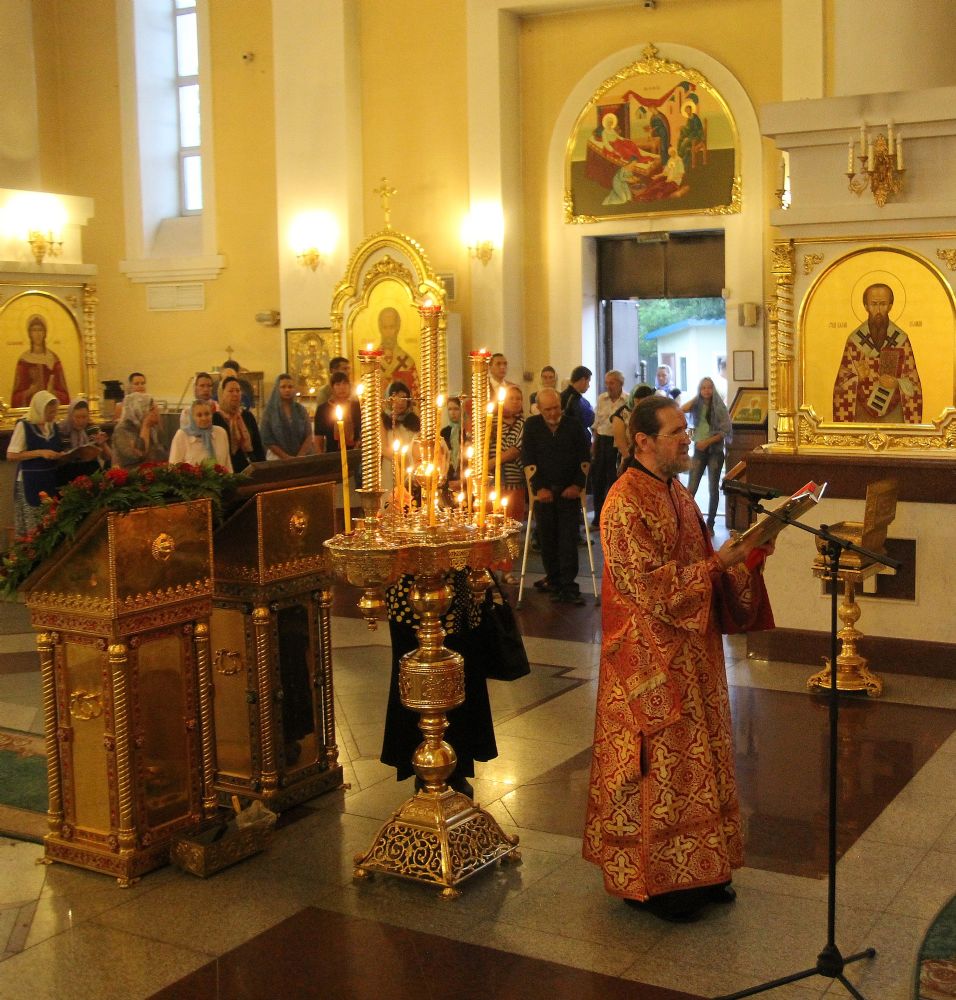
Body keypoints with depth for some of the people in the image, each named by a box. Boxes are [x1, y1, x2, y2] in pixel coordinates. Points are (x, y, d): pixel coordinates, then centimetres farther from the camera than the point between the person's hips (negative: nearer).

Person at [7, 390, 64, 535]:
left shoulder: (53, 426, 10)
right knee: (31, 528, -4)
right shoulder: (23, 426, -9)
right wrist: (40, 453, -18)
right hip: (30, 482, -6)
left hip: (51, 479, 6)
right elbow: (11, 456, -13)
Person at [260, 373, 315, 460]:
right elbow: (267, 440, -4)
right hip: (278, 458, -2)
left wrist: (299, 457, -10)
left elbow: (308, 436, 2)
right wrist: (287, 457, -11)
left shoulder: (301, 409, 6)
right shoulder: (270, 411, 0)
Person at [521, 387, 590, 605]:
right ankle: (553, 580, 15)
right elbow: (528, 459, -3)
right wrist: (539, 488, -12)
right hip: (544, 491, 1)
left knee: (568, 538, -5)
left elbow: (585, 457, 2)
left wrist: (578, 485, -8)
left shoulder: (574, 424, 1)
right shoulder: (531, 426, 1)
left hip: (569, 491, -1)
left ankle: (568, 586, -6)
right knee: (547, 538, 4)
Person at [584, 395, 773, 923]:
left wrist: (740, 555, -3)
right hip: (649, 660, -9)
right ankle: (650, 881, 14)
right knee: (657, 765, 1)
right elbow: (648, 586, -21)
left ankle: (698, 870, 27)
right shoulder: (625, 504, -17)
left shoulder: (677, 493, 11)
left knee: (694, 760, 15)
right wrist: (717, 564, -22)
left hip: (692, 652, 9)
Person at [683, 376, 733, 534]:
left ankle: (710, 524, 8)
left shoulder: (719, 407, -1)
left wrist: (707, 442, -15)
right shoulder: (696, 406, 4)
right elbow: (682, 409, -17)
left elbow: (724, 431, -6)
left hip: (715, 451, -1)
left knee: (713, 488, 2)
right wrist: (696, 397, -6)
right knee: (691, 488, -3)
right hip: (699, 450, 2)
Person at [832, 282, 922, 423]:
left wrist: (897, 384, -18)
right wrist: (858, 378, -19)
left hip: (894, 415, 0)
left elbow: (913, 382, 1)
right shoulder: (854, 340, -3)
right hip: (863, 414, 0)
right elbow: (843, 382, 1)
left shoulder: (901, 340, -3)